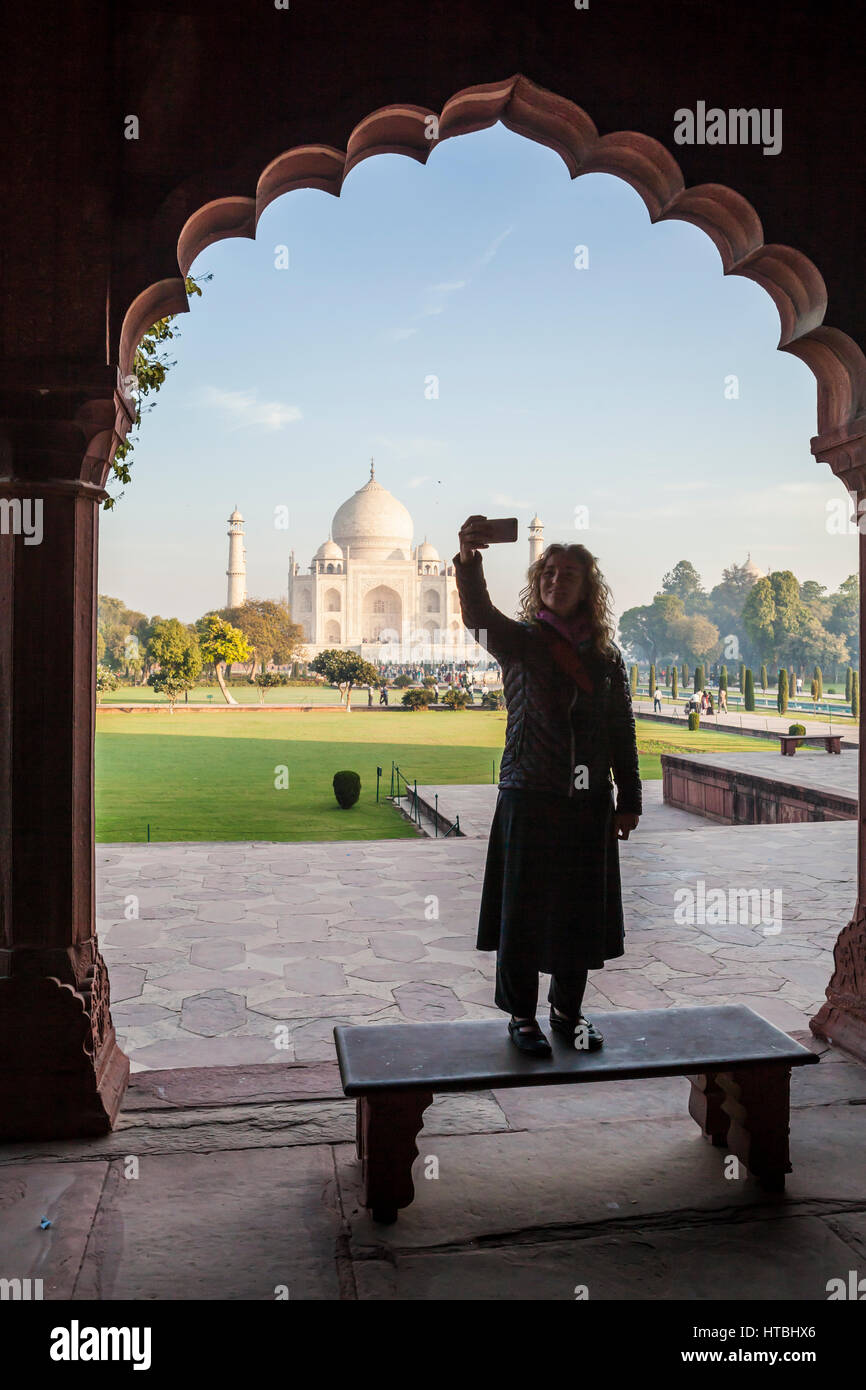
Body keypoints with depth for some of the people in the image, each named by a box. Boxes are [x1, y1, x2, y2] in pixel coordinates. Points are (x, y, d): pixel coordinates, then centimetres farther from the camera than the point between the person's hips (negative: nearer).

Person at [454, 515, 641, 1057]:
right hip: (529, 797, -3)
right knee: (523, 909, 3)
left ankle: (569, 1010, 28)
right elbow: (480, 617, -23)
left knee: (581, 910, 10)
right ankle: (522, 1015, 19)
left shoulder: (607, 656, 8)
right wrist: (468, 560, -41)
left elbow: (622, 731, 11)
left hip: (589, 805, 3)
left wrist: (629, 799, 8)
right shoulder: (520, 641, -1)